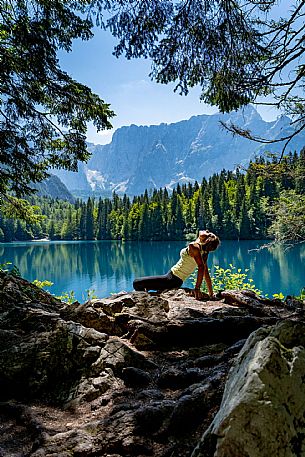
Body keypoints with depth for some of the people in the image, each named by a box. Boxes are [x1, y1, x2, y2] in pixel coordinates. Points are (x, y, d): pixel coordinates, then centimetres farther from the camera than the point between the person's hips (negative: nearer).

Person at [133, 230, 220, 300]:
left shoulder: (193, 246, -18)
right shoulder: (204, 252, 6)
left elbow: (201, 267, -29)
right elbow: (206, 273, 7)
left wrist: (197, 288, -29)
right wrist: (211, 295, 12)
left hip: (172, 279, -9)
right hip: (178, 282, 9)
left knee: (136, 283, -7)